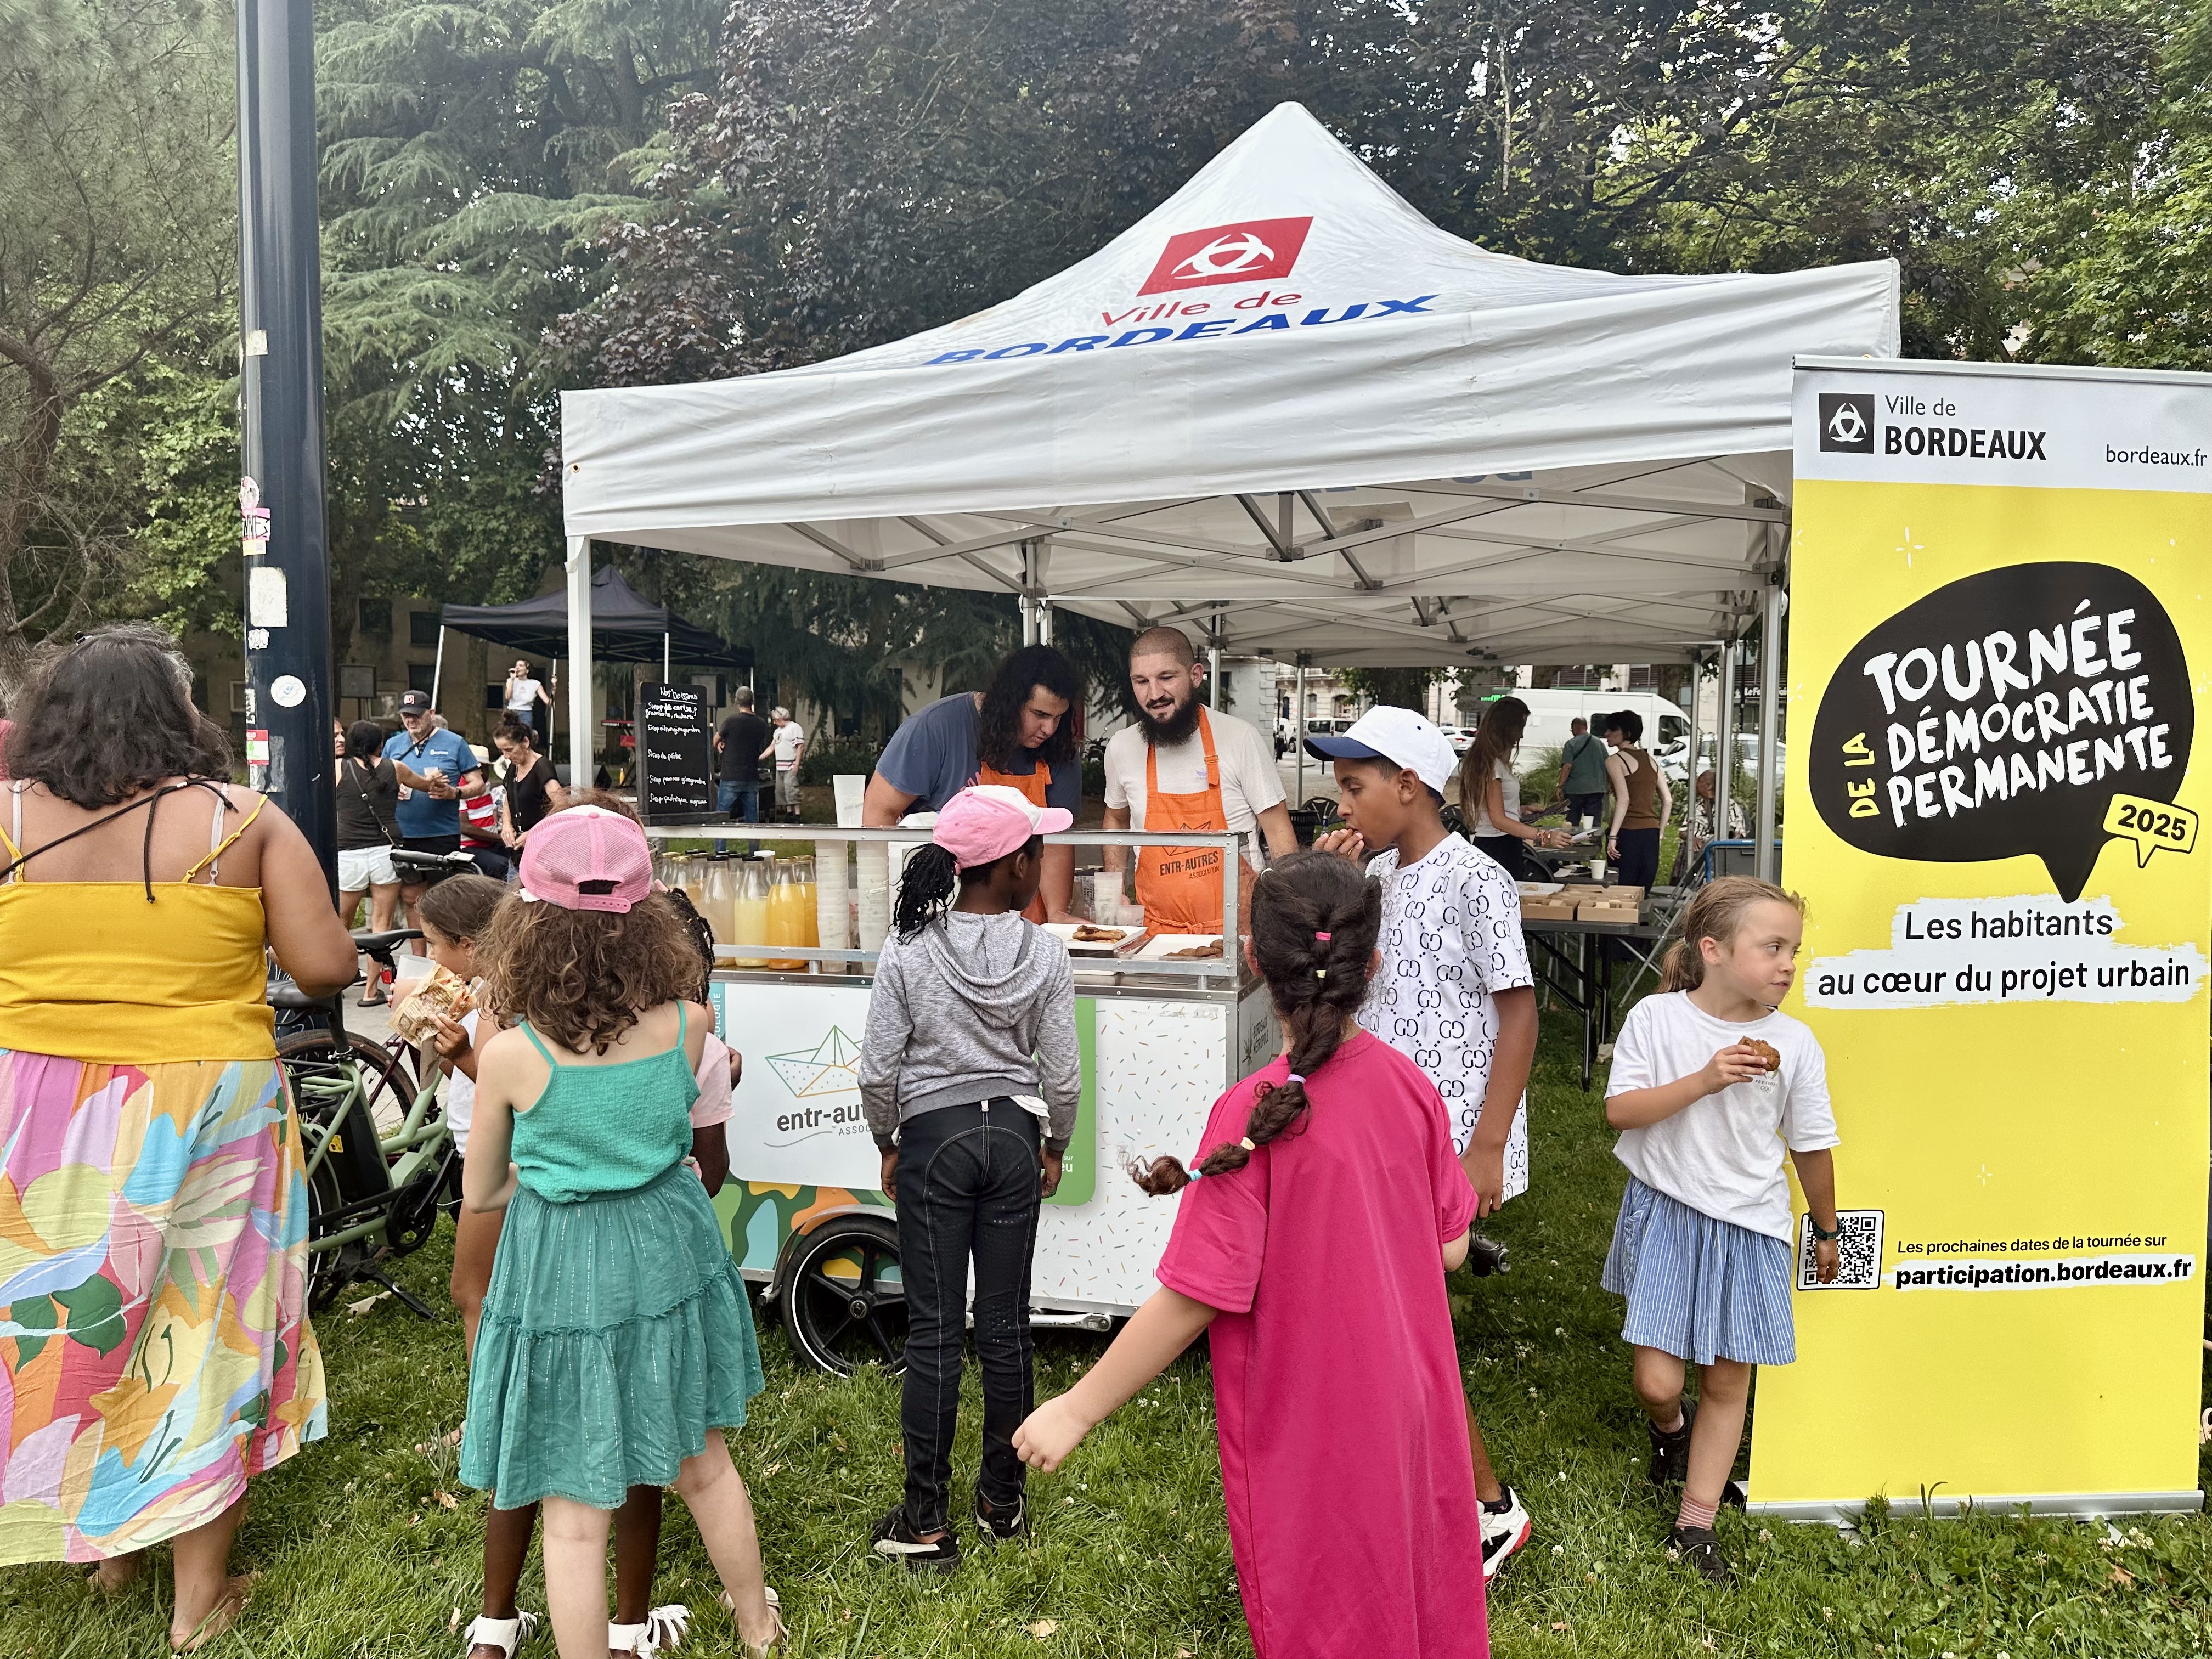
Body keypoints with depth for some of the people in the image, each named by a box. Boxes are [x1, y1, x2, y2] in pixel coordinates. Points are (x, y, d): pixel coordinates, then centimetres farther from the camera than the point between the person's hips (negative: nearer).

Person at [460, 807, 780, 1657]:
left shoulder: (510, 1056, -19)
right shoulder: (689, 1027, -14)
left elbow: (479, 1194, -3)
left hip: (561, 1274, -4)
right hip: (667, 1258, 4)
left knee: (575, 1517, 12)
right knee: (704, 1463, 25)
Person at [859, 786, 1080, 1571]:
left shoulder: (909, 950, -11)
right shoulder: (1043, 953, -9)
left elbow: (879, 1069, -8)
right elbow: (1062, 1075, -4)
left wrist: (887, 1143, 8)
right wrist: (1054, 1146, 12)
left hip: (933, 1135, -1)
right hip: (1012, 1135, 1)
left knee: (934, 1328, 6)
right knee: (1006, 1323, 12)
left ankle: (926, 1520, 14)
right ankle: (1003, 1501, 26)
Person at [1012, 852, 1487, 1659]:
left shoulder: (1255, 1114, -25)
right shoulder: (1410, 1085, -9)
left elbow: (1194, 1298, -23)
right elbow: (1450, 1247, 0)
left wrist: (1077, 1409, -13)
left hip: (1306, 1430, -5)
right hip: (1411, 1404, 5)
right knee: (1417, 1593, 26)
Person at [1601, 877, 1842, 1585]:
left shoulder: (1795, 1043, -6)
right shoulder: (1656, 1018, -10)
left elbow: (1811, 1146, 6)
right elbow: (1619, 1109, -15)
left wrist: (1827, 1230, 17)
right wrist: (1703, 1081, -25)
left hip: (1749, 1226, 2)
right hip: (1666, 1214, -2)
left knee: (1727, 1380, 9)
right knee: (1657, 1380, -3)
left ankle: (1695, 1524, 25)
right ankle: (1670, 1428, 35)